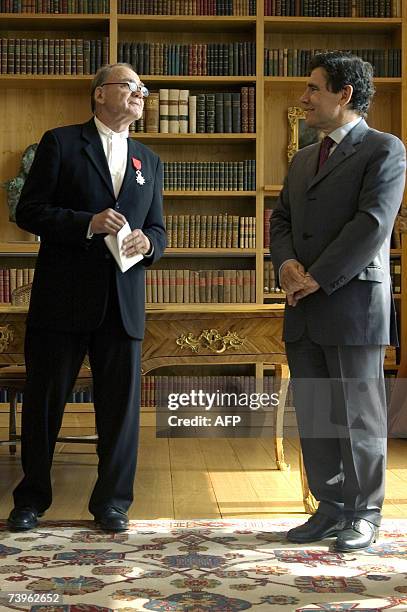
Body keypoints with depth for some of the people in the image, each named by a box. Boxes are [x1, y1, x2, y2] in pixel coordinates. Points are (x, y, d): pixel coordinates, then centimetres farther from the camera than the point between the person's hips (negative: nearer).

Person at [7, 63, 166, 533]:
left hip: (123, 300, 4)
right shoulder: (60, 143, 2)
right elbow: (28, 212, -3)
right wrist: (88, 223, -16)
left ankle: (111, 502, 20)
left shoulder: (148, 161, 17)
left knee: (120, 405, 6)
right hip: (63, 297, -3)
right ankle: (31, 499, 23)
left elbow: (158, 230, 16)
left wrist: (148, 243, -8)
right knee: (44, 401, 6)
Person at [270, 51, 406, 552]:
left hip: (353, 304, -7)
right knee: (313, 414, 10)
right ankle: (331, 508, 22)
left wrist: (318, 278, -15)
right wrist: (287, 264, -4)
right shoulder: (303, 159, 20)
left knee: (359, 416, 2)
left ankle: (363, 514, 14)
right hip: (304, 308, 7)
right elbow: (282, 220, 17)